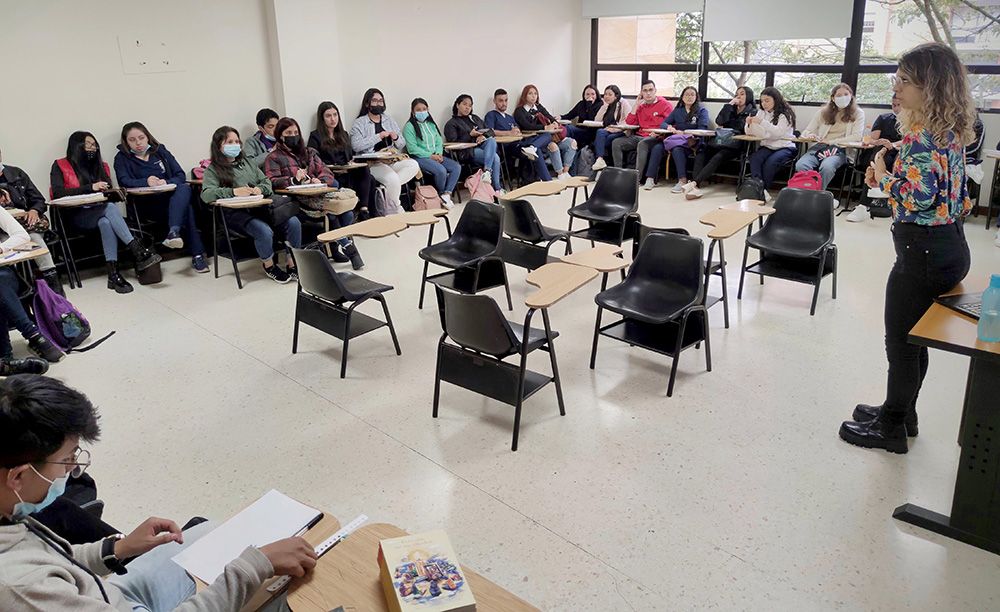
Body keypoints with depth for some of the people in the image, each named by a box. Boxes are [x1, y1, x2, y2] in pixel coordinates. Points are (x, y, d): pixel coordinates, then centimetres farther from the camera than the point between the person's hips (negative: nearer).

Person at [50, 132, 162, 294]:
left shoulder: (101, 166, 22)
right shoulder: (60, 166, 6)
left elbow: (108, 192, 16)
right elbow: (58, 193, -9)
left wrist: (112, 193, -9)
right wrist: (91, 187, -18)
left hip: (99, 213, 4)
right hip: (76, 215, -3)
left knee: (105, 222, -36)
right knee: (109, 208, -34)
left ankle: (113, 273, -47)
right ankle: (139, 251, -46)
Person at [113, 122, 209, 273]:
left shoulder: (160, 151, 20)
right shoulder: (122, 158, 11)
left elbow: (180, 175, 9)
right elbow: (124, 181, -8)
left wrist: (166, 182, -13)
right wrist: (146, 182, -27)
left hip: (172, 197, 3)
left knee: (184, 188, -34)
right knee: (186, 206, -33)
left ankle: (173, 232, -52)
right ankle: (197, 254, -41)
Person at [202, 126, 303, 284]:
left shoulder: (247, 162, 25)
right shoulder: (213, 170, 6)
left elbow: (266, 182, 22)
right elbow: (206, 194, -10)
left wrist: (260, 189, -3)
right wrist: (234, 192, -25)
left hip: (260, 205, 5)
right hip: (237, 212, -5)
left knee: (293, 222, -21)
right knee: (264, 231, -34)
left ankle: (291, 265, -8)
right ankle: (269, 266, -6)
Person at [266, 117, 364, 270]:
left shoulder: (308, 152, 28)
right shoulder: (273, 157, 12)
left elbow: (326, 171, 17)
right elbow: (271, 182, -5)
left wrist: (320, 180, -8)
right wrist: (293, 180, -22)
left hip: (317, 193, 5)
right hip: (298, 201, -5)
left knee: (347, 214, -24)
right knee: (332, 208, -33)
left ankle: (336, 246, -8)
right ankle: (347, 246, -25)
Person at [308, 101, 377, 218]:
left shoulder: (343, 134, 28)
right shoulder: (316, 136, 8)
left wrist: (352, 160, 5)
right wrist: (329, 167, -15)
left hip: (347, 171, 5)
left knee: (365, 169, -29)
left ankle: (364, 209, -37)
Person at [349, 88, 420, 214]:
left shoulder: (389, 120, 20)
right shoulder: (359, 123, 4)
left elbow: (402, 145, 18)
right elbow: (356, 146, -14)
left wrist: (396, 137, -5)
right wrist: (378, 136, -13)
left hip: (392, 160, 5)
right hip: (372, 163, -5)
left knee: (413, 165, -23)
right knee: (393, 178, -32)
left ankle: (385, 188, -19)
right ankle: (395, 211, -8)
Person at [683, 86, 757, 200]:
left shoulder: (752, 112, 12)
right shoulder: (732, 109, 27)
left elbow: (742, 128, -3)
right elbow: (719, 122, 9)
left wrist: (725, 125, 10)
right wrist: (729, 105, 6)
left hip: (735, 145, -5)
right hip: (721, 142, 5)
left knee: (717, 157, -35)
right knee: (701, 151, -27)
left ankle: (694, 183, -51)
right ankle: (695, 186, -45)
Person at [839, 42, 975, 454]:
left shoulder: (922, 133, -19)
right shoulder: (951, 130, 10)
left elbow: (918, 195, -26)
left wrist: (882, 176, -10)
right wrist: (889, 177, 8)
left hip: (924, 251, -10)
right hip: (950, 246, 10)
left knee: (900, 341, 4)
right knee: (913, 338, 21)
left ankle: (892, 428, 19)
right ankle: (901, 413, 35)